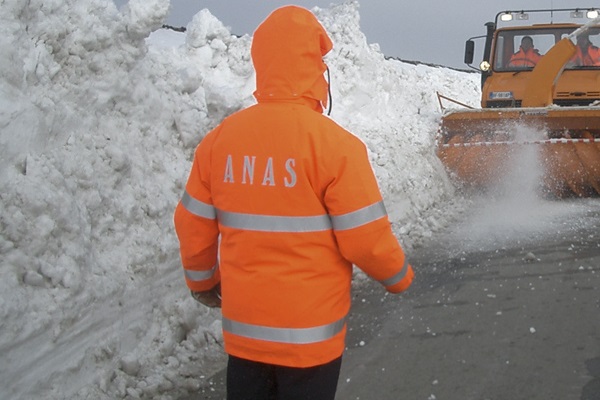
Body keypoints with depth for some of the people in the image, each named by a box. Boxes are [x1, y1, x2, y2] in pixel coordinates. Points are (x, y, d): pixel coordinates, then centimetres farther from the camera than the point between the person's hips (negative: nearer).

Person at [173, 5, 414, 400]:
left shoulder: (220, 138, -4)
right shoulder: (334, 143, -18)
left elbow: (194, 227, 5)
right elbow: (366, 239, -14)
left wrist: (202, 281, 23)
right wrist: (400, 276, 6)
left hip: (242, 330, 4)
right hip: (310, 334, -4)